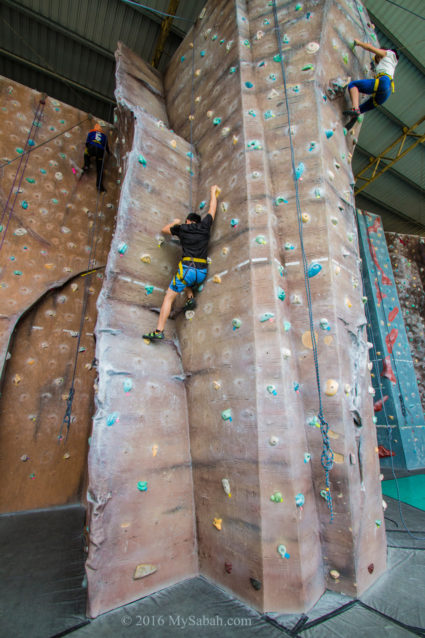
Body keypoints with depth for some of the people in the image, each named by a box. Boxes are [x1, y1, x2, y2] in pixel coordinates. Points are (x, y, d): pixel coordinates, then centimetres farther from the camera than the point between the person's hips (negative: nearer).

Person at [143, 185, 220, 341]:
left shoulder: (182, 228, 11)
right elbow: (212, 209, 32)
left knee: (169, 297, 1)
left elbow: (164, 230, 28)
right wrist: (214, 192, 47)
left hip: (187, 269, -4)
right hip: (202, 273, 4)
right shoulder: (205, 226, 15)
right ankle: (190, 298, 15)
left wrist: (174, 223, 45)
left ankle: (159, 331, -6)